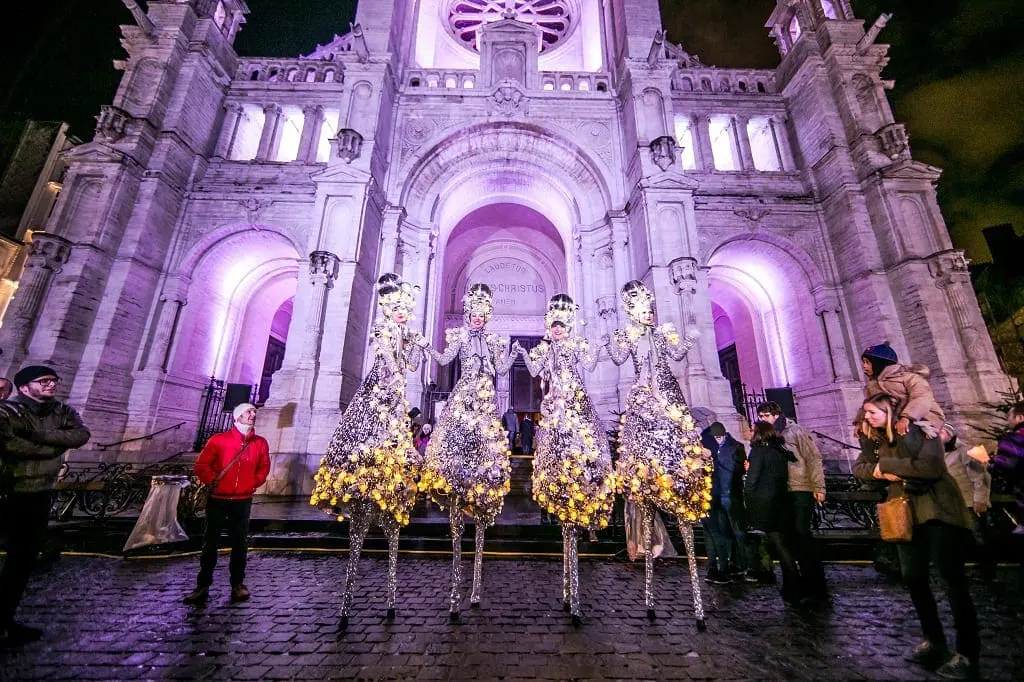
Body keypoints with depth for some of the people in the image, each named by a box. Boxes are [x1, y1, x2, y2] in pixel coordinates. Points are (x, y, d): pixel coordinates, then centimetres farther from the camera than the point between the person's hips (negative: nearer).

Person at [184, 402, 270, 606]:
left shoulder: (260, 443, 1)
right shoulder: (218, 440, -7)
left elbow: (264, 467, 12)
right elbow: (201, 465, -3)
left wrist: (254, 483, 1)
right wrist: (212, 482, -10)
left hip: (243, 501, 2)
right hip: (218, 499, -2)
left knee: (240, 543, 10)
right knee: (211, 543, 7)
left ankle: (238, 584, 23)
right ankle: (203, 587, 21)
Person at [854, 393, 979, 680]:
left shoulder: (919, 431, -12)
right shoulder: (876, 440, 7)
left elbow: (931, 466, -24)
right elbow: (859, 468, 7)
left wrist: (886, 464, -17)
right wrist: (881, 472, -12)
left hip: (938, 512, -6)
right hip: (906, 514, 6)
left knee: (953, 580, -4)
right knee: (914, 578, 10)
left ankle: (967, 653, 8)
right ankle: (934, 641, 26)